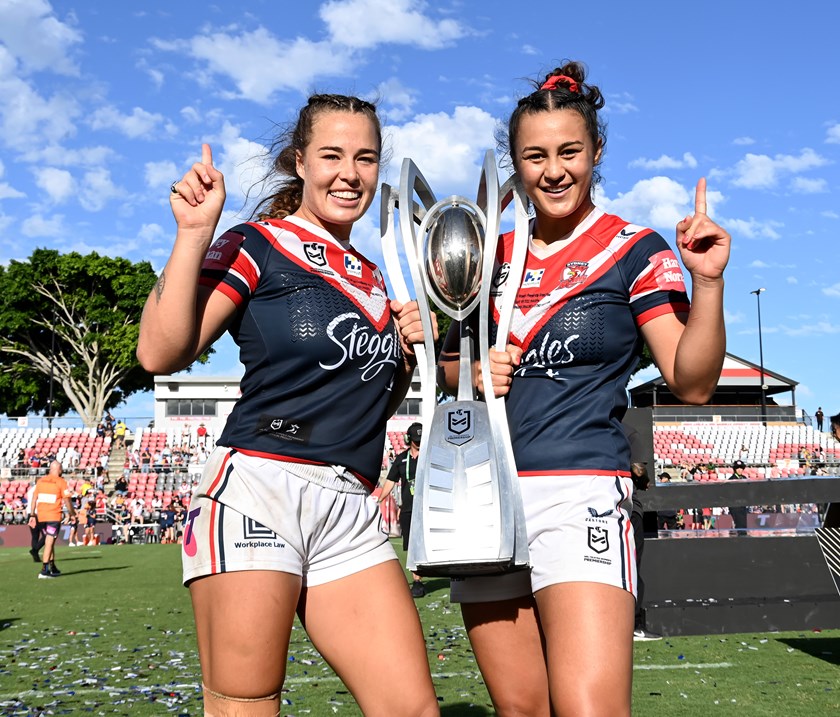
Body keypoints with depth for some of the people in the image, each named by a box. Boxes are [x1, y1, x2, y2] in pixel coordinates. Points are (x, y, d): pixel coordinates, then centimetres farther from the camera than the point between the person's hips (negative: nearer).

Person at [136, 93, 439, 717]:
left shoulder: (372, 279, 22)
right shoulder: (258, 246, 2)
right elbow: (162, 352, -11)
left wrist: (407, 354, 13)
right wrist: (195, 232, -15)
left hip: (352, 511, 6)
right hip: (256, 490, -6)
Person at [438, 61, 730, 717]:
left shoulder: (636, 250, 1)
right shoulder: (493, 254, 14)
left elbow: (692, 382, -5)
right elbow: (450, 360, 23)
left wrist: (707, 282, -19)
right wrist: (471, 372, 1)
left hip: (581, 491, -4)